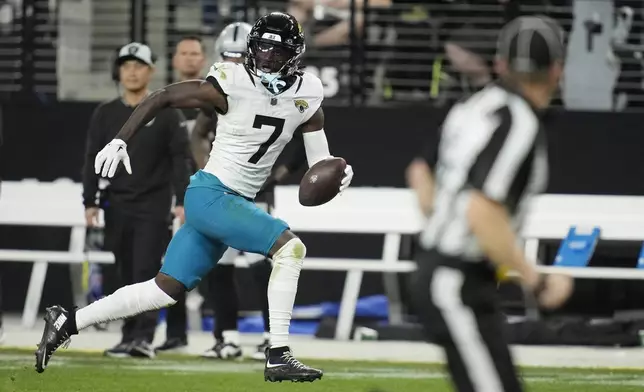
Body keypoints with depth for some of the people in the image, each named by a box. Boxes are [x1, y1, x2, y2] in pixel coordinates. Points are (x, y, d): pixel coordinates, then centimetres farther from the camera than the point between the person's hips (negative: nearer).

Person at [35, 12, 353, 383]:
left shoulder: (306, 96, 2)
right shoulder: (231, 85, -14)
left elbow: (319, 163, 8)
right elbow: (161, 98, -6)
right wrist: (120, 141, -13)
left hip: (238, 202, 7)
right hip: (210, 195, -7)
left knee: (165, 290, 8)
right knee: (290, 247, -22)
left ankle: (67, 322, 18)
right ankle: (278, 355, -20)